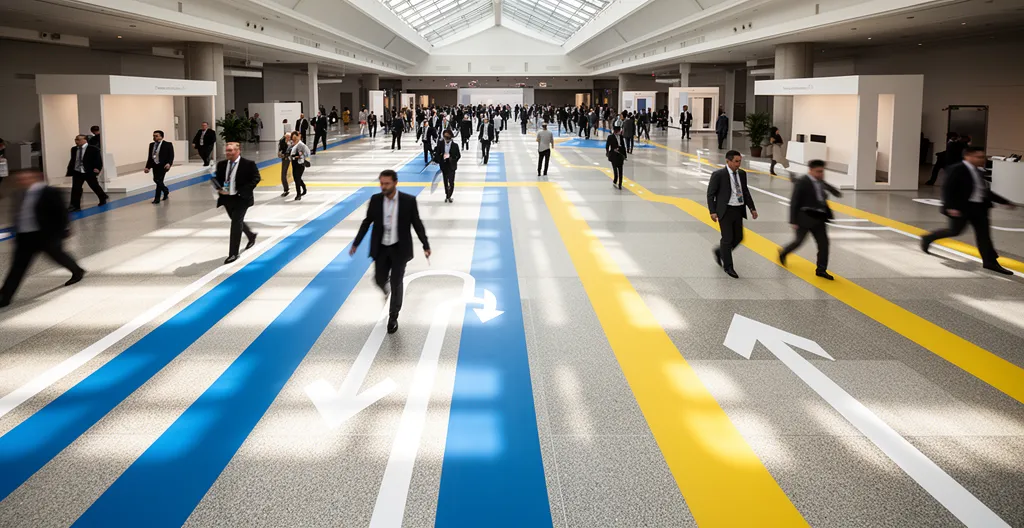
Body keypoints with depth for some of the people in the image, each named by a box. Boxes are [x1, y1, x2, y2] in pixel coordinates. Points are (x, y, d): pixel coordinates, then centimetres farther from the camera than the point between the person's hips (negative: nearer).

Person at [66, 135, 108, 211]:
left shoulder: (93, 149, -10)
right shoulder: (73, 149, 8)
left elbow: (98, 159, -9)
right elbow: (72, 160, 14)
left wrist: (97, 168, -23)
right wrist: (70, 171, 9)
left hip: (89, 172, -4)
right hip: (77, 172, 4)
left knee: (95, 187, 12)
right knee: (75, 189, -3)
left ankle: (103, 198, 37)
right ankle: (75, 206, 0)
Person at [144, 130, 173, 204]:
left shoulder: (168, 144, -2)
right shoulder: (152, 145, 12)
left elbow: (171, 156, -6)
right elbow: (150, 157, 15)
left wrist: (169, 163, -22)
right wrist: (147, 167, 8)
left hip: (163, 166, -6)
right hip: (155, 165, 6)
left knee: (158, 180, -13)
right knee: (156, 180, 8)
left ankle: (157, 198, -2)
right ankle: (166, 191, 33)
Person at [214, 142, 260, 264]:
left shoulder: (248, 164, -11)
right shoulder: (221, 164, 4)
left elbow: (256, 178, -9)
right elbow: (217, 179, 12)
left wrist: (244, 190, -18)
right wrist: (219, 189, -9)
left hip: (241, 199, -6)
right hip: (227, 198, 6)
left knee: (236, 223, -9)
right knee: (237, 222, 21)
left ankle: (233, 253, -2)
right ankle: (251, 235, 50)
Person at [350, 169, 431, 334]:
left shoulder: (409, 200, -13)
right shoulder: (375, 199, -6)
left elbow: (417, 224, -4)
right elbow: (367, 222, 5)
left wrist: (426, 246, -6)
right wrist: (356, 243, 7)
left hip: (399, 248, -3)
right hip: (381, 248, 3)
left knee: (396, 283, 0)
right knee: (379, 279, 10)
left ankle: (393, 317, 19)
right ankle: (388, 288, 49)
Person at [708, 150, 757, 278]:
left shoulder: (742, 174, 6)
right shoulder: (718, 175, -12)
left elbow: (745, 191, 15)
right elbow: (711, 194, -9)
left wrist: (752, 208, 11)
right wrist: (713, 212, -15)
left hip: (738, 210, 6)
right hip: (725, 211, -6)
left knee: (738, 238, 11)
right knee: (727, 239, 0)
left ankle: (719, 252, 36)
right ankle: (728, 267, 13)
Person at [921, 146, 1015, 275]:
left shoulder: (978, 171, 13)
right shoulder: (957, 170, -13)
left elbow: (986, 191, 21)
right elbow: (947, 189, -16)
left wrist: (1005, 202, 20)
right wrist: (951, 207, -25)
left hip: (979, 207, 8)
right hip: (962, 207, -8)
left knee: (984, 234, 4)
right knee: (955, 230, 1)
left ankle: (990, 262, 7)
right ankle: (928, 238, 24)